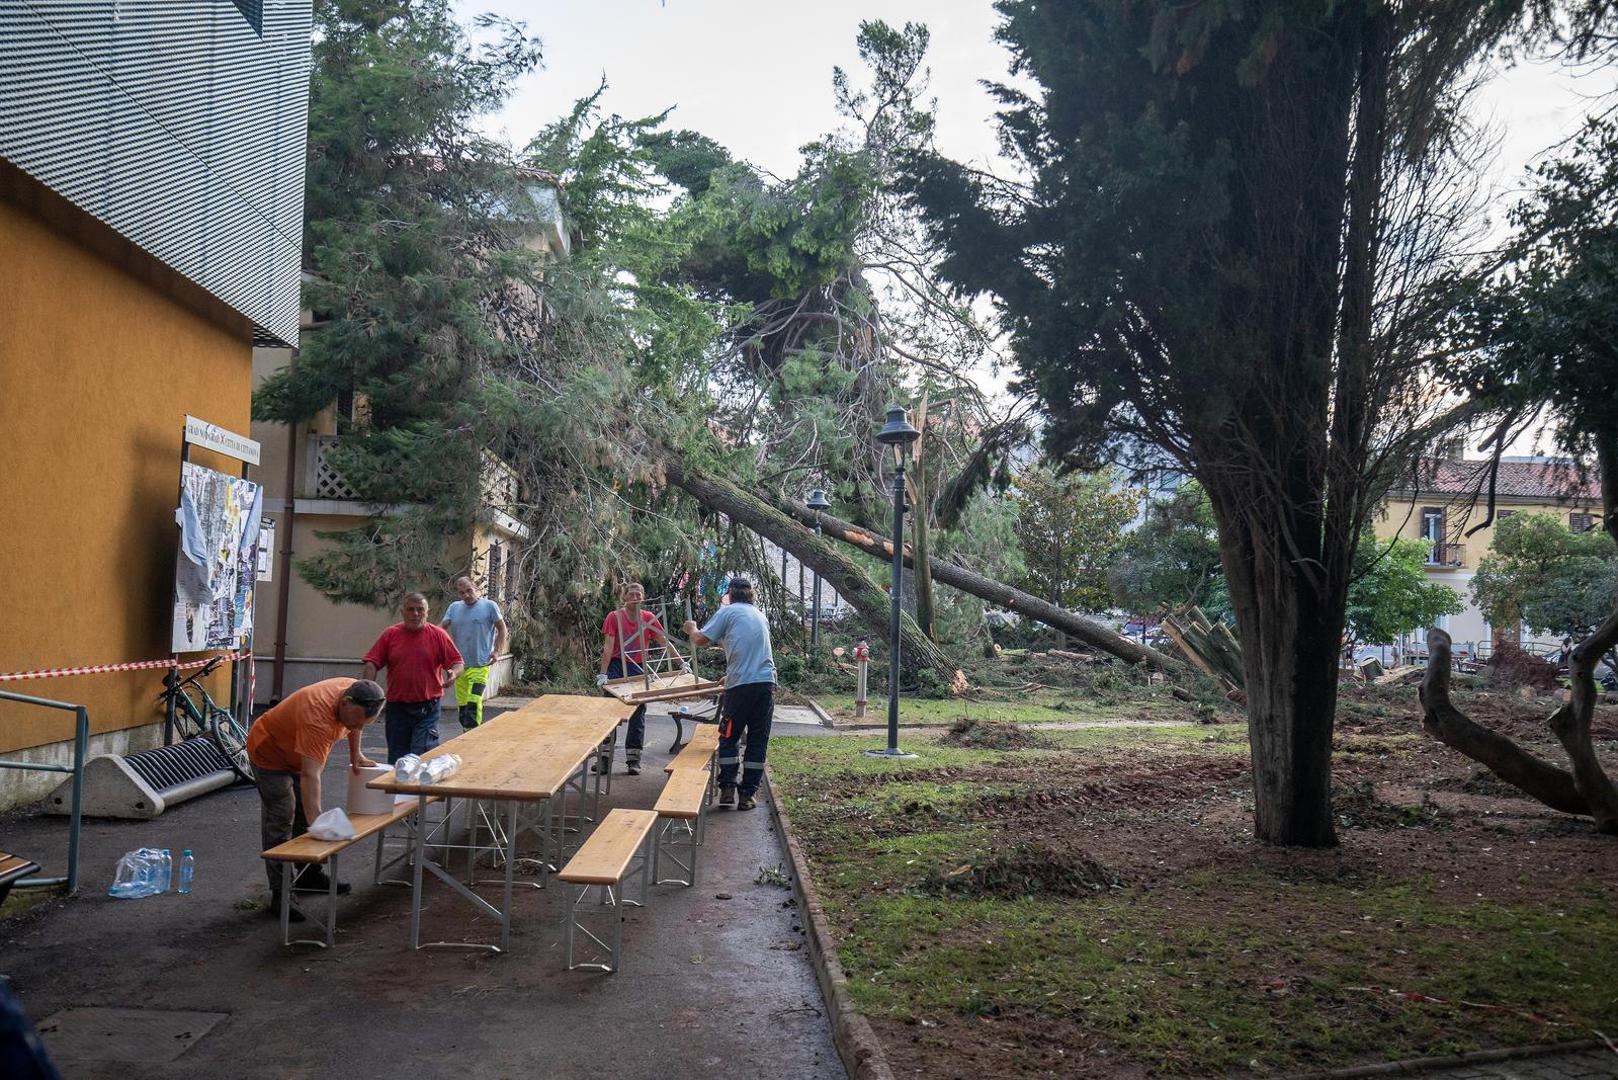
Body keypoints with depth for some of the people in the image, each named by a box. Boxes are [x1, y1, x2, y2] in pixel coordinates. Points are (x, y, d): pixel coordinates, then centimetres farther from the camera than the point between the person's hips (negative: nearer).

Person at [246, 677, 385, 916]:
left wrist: (356, 754, 3)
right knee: (280, 820, -12)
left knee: (305, 813, 16)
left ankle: (310, 875, 29)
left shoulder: (356, 692, -19)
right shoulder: (318, 717, -42)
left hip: (297, 753, 9)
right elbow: (310, 775, -48)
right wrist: (316, 824, -53)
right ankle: (280, 894, -9)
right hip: (269, 752, -8)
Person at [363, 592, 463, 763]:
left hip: (427, 709, -3)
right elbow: (372, 664, 2)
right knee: (396, 759, 10)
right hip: (397, 708, 3)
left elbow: (457, 662, 1)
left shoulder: (438, 635, 0)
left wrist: (453, 674, -22)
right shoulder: (390, 635, 4)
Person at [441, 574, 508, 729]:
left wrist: (497, 651, -7)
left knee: (473, 703, -16)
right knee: (461, 703, 11)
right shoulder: (454, 607, 9)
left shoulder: (489, 606, -2)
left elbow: (501, 628, 2)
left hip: (480, 665, -5)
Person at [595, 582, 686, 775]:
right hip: (616, 666, -3)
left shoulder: (649, 618, 0)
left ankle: (633, 759, 10)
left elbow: (665, 641, 1)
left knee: (638, 713, 4)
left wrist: (682, 663, -5)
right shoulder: (614, 617, -8)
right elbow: (608, 647, -12)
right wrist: (603, 674, -18)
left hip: (638, 668, 3)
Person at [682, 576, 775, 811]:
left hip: (741, 685, -4)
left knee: (729, 738, 10)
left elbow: (701, 640, -1)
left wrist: (692, 629, 22)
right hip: (767, 682, 4)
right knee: (757, 740, 8)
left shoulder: (727, 611, 4)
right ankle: (747, 794, 9)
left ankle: (727, 788, 6)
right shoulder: (760, 616, 22)